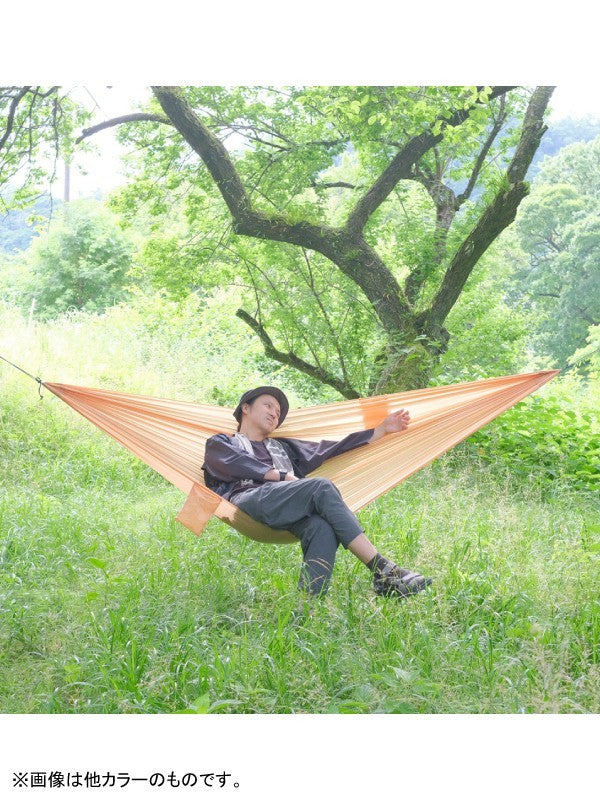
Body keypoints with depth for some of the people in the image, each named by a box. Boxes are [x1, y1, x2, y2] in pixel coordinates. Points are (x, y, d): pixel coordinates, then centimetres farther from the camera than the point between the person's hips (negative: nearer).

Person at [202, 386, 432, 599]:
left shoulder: (283, 447, 42)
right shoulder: (220, 443, 29)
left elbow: (333, 449, 36)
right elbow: (235, 465, 5)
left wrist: (382, 429, 34)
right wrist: (283, 475, 0)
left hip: (286, 511, 5)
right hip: (249, 500, -4)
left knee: (322, 526, -33)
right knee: (322, 487, -29)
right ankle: (383, 571, -34)